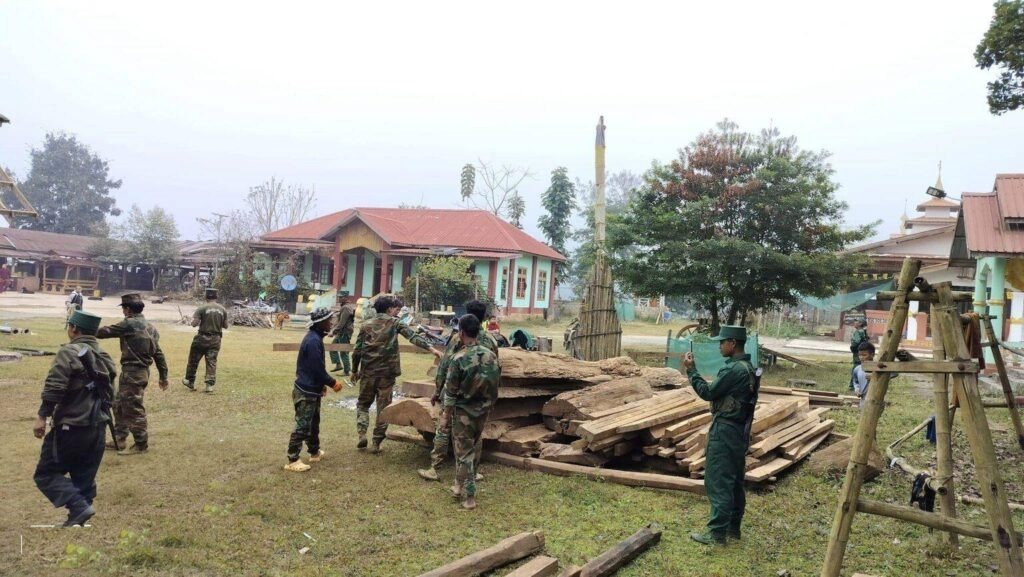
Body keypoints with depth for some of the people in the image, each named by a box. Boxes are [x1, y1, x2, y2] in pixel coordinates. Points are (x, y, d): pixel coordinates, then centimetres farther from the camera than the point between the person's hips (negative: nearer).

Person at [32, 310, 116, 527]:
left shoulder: (69, 352, -12)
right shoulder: (105, 356, 13)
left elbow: (54, 387, -20)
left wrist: (42, 416, -17)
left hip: (71, 427, -7)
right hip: (97, 428, 7)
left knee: (46, 474, 3)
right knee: (84, 478, 14)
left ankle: (80, 508, -11)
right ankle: (78, 519, 18)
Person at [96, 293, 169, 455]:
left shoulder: (129, 324, -14)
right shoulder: (149, 327, 12)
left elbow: (106, 332, -6)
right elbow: (158, 353, 13)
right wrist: (163, 376, 16)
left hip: (132, 372, -9)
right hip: (141, 371, 9)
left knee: (133, 409, -2)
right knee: (119, 405, 21)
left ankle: (141, 444, 5)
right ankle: (119, 439, 29)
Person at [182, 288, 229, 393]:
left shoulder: (202, 309, -9)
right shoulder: (223, 310, 1)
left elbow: (194, 323, -12)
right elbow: (225, 326, 7)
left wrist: (197, 319, 9)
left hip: (202, 338, -3)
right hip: (216, 339, 3)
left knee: (194, 360, 13)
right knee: (212, 362, 5)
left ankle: (190, 382, 25)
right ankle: (210, 384, -1)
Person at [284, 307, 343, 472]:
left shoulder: (314, 337, 9)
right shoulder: (314, 341, -23)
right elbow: (318, 369, -23)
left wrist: (321, 384, 18)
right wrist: (332, 383, -11)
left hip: (312, 389, 10)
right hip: (307, 392, -10)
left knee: (314, 422, 22)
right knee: (303, 426, -4)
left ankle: (315, 452, 35)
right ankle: (293, 460, 3)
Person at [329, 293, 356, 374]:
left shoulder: (346, 308, -19)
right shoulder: (345, 307, 14)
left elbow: (342, 323, -23)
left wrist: (333, 331, -20)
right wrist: (333, 329, 17)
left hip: (344, 333, -10)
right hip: (341, 333, 10)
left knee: (343, 352, -3)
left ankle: (347, 371, 6)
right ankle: (338, 365, 19)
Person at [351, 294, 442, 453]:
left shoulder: (366, 325, 6)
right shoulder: (395, 323, -3)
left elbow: (357, 351, 6)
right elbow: (413, 336, -17)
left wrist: (354, 370, 17)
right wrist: (431, 348, -25)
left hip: (367, 372, 3)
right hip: (387, 373, -2)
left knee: (363, 404, 19)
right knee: (383, 408, 8)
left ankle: (362, 434, 4)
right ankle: (377, 442, 9)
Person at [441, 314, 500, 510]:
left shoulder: (459, 359, -19)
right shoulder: (491, 355, -3)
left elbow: (451, 390, -13)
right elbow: (496, 384, 5)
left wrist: (447, 410, 0)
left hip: (464, 412, -5)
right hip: (483, 410, 5)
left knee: (464, 452, 5)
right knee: (474, 449, 20)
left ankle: (469, 496, 8)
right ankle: (461, 485, 34)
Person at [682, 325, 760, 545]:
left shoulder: (733, 370, -21)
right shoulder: (748, 368, 10)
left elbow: (707, 393, -15)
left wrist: (691, 370, -9)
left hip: (725, 431, -10)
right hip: (740, 430, 10)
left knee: (718, 482, -4)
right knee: (734, 481, 15)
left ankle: (717, 532, 1)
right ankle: (733, 527, 24)